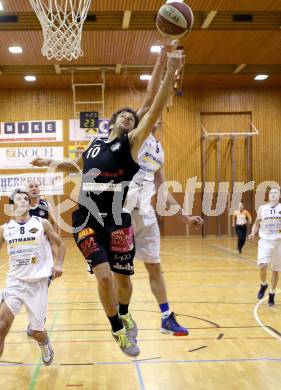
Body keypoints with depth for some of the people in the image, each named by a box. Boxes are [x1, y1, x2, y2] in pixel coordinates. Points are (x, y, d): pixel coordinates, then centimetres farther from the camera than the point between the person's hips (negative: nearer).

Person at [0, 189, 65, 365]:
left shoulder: (42, 224, -1)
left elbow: (60, 244, 9)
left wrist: (59, 264, -5)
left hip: (38, 282, -1)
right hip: (15, 281, 1)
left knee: (37, 332, 7)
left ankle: (45, 345, 44)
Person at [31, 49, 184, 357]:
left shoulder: (131, 143, 1)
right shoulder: (94, 145, 13)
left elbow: (155, 111, -14)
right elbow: (77, 166, 37)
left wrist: (170, 73, -23)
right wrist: (51, 163, 25)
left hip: (117, 222, -2)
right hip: (87, 222, 2)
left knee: (122, 277, 10)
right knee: (104, 276, -12)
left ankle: (124, 315, 42)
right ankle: (118, 330, 10)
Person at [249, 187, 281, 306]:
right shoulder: (262, 208, 4)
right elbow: (256, 224, 11)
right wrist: (253, 233, -8)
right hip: (265, 240, 0)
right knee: (263, 265, -21)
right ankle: (263, 285, 9)